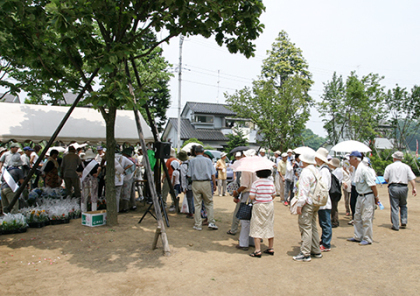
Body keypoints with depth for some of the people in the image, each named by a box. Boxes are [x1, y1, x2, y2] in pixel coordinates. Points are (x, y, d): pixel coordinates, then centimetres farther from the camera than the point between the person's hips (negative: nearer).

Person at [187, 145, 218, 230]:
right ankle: (211, 222, 5)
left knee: (197, 204, 5)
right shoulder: (208, 160, 1)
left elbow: (189, 175, 1)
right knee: (209, 203, 12)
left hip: (196, 183, 0)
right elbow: (213, 174, -1)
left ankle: (197, 225, 9)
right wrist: (214, 184, 9)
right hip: (206, 183, 0)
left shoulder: (192, 161, 2)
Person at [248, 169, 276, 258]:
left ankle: (258, 251, -1)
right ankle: (271, 248, 25)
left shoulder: (256, 183, -14)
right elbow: (273, 196, 8)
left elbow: (251, 197, -16)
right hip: (270, 206, 5)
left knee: (257, 228, 1)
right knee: (270, 227, 16)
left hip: (259, 207, -5)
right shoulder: (271, 183, 0)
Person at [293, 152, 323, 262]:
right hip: (316, 203, 9)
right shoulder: (317, 171, 11)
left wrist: (299, 205, -17)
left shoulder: (306, 172, -16)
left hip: (307, 203, -9)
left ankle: (305, 254, 0)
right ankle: (316, 251, 25)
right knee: (313, 227, 17)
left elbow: (303, 190, -20)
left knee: (305, 227, -4)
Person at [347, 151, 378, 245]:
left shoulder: (364, 169, -21)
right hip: (360, 196, 10)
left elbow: (372, 185, -19)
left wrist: (376, 196, -12)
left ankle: (367, 239, 10)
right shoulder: (357, 169, 8)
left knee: (366, 218, -2)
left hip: (367, 196, -10)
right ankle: (358, 236, 26)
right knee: (357, 217, 15)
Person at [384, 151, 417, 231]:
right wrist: (414, 188, -3)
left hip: (393, 187, -2)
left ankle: (395, 225, 2)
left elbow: (386, 179, 0)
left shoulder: (389, 167, 2)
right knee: (403, 205, 21)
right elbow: (412, 178, -2)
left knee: (394, 207, 1)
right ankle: (404, 222, 15)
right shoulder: (406, 167, 6)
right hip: (404, 187, 2)